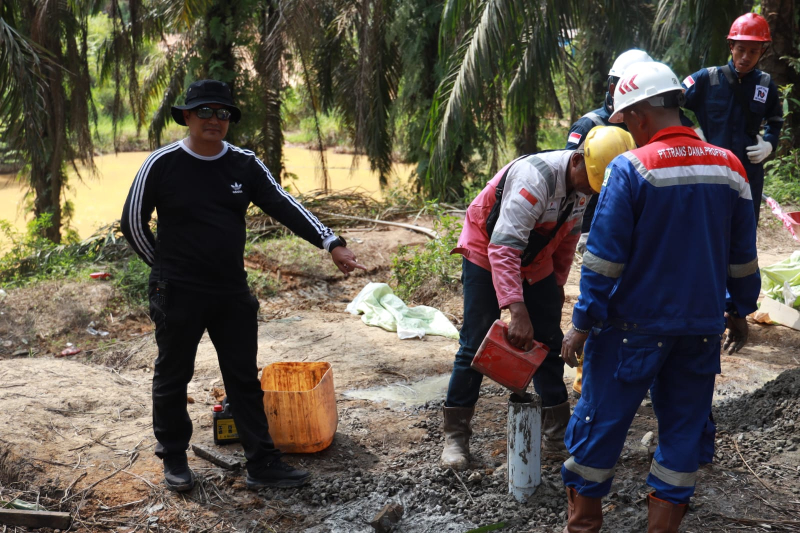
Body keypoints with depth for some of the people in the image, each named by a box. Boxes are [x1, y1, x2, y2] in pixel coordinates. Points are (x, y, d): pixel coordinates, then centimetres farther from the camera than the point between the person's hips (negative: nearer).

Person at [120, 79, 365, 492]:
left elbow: (285, 207, -5)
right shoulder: (162, 164, -8)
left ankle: (262, 465, 15)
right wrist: (167, 267, 6)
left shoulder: (245, 164, 2)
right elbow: (133, 223, 1)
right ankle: (174, 460, 27)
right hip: (178, 295, -3)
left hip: (233, 292, 4)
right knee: (172, 378, 9)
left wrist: (331, 243, -17)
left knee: (245, 379, 8)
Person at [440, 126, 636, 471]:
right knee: (475, 345, -6)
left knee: (549, 343, 6)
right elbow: (503, 248, -41)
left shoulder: (583, 186, -9)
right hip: (486, 252, -7)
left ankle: (558, 432, 15)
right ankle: (455, 435, 5)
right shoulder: (536, 177, -35)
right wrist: (517, 310, -49)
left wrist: (558, 283, 16)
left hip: (535, 262, 7)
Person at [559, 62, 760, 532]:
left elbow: (604, 258, -15)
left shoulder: (631, 168, -14)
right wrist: (740, 311, 21)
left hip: (636, 326, -4)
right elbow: (743, 256, 10)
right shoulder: (730, 167, 2)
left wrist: (583, 325, -10)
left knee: (602, 421, 9)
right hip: (703, 327, 5)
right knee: (683, 425, 15)